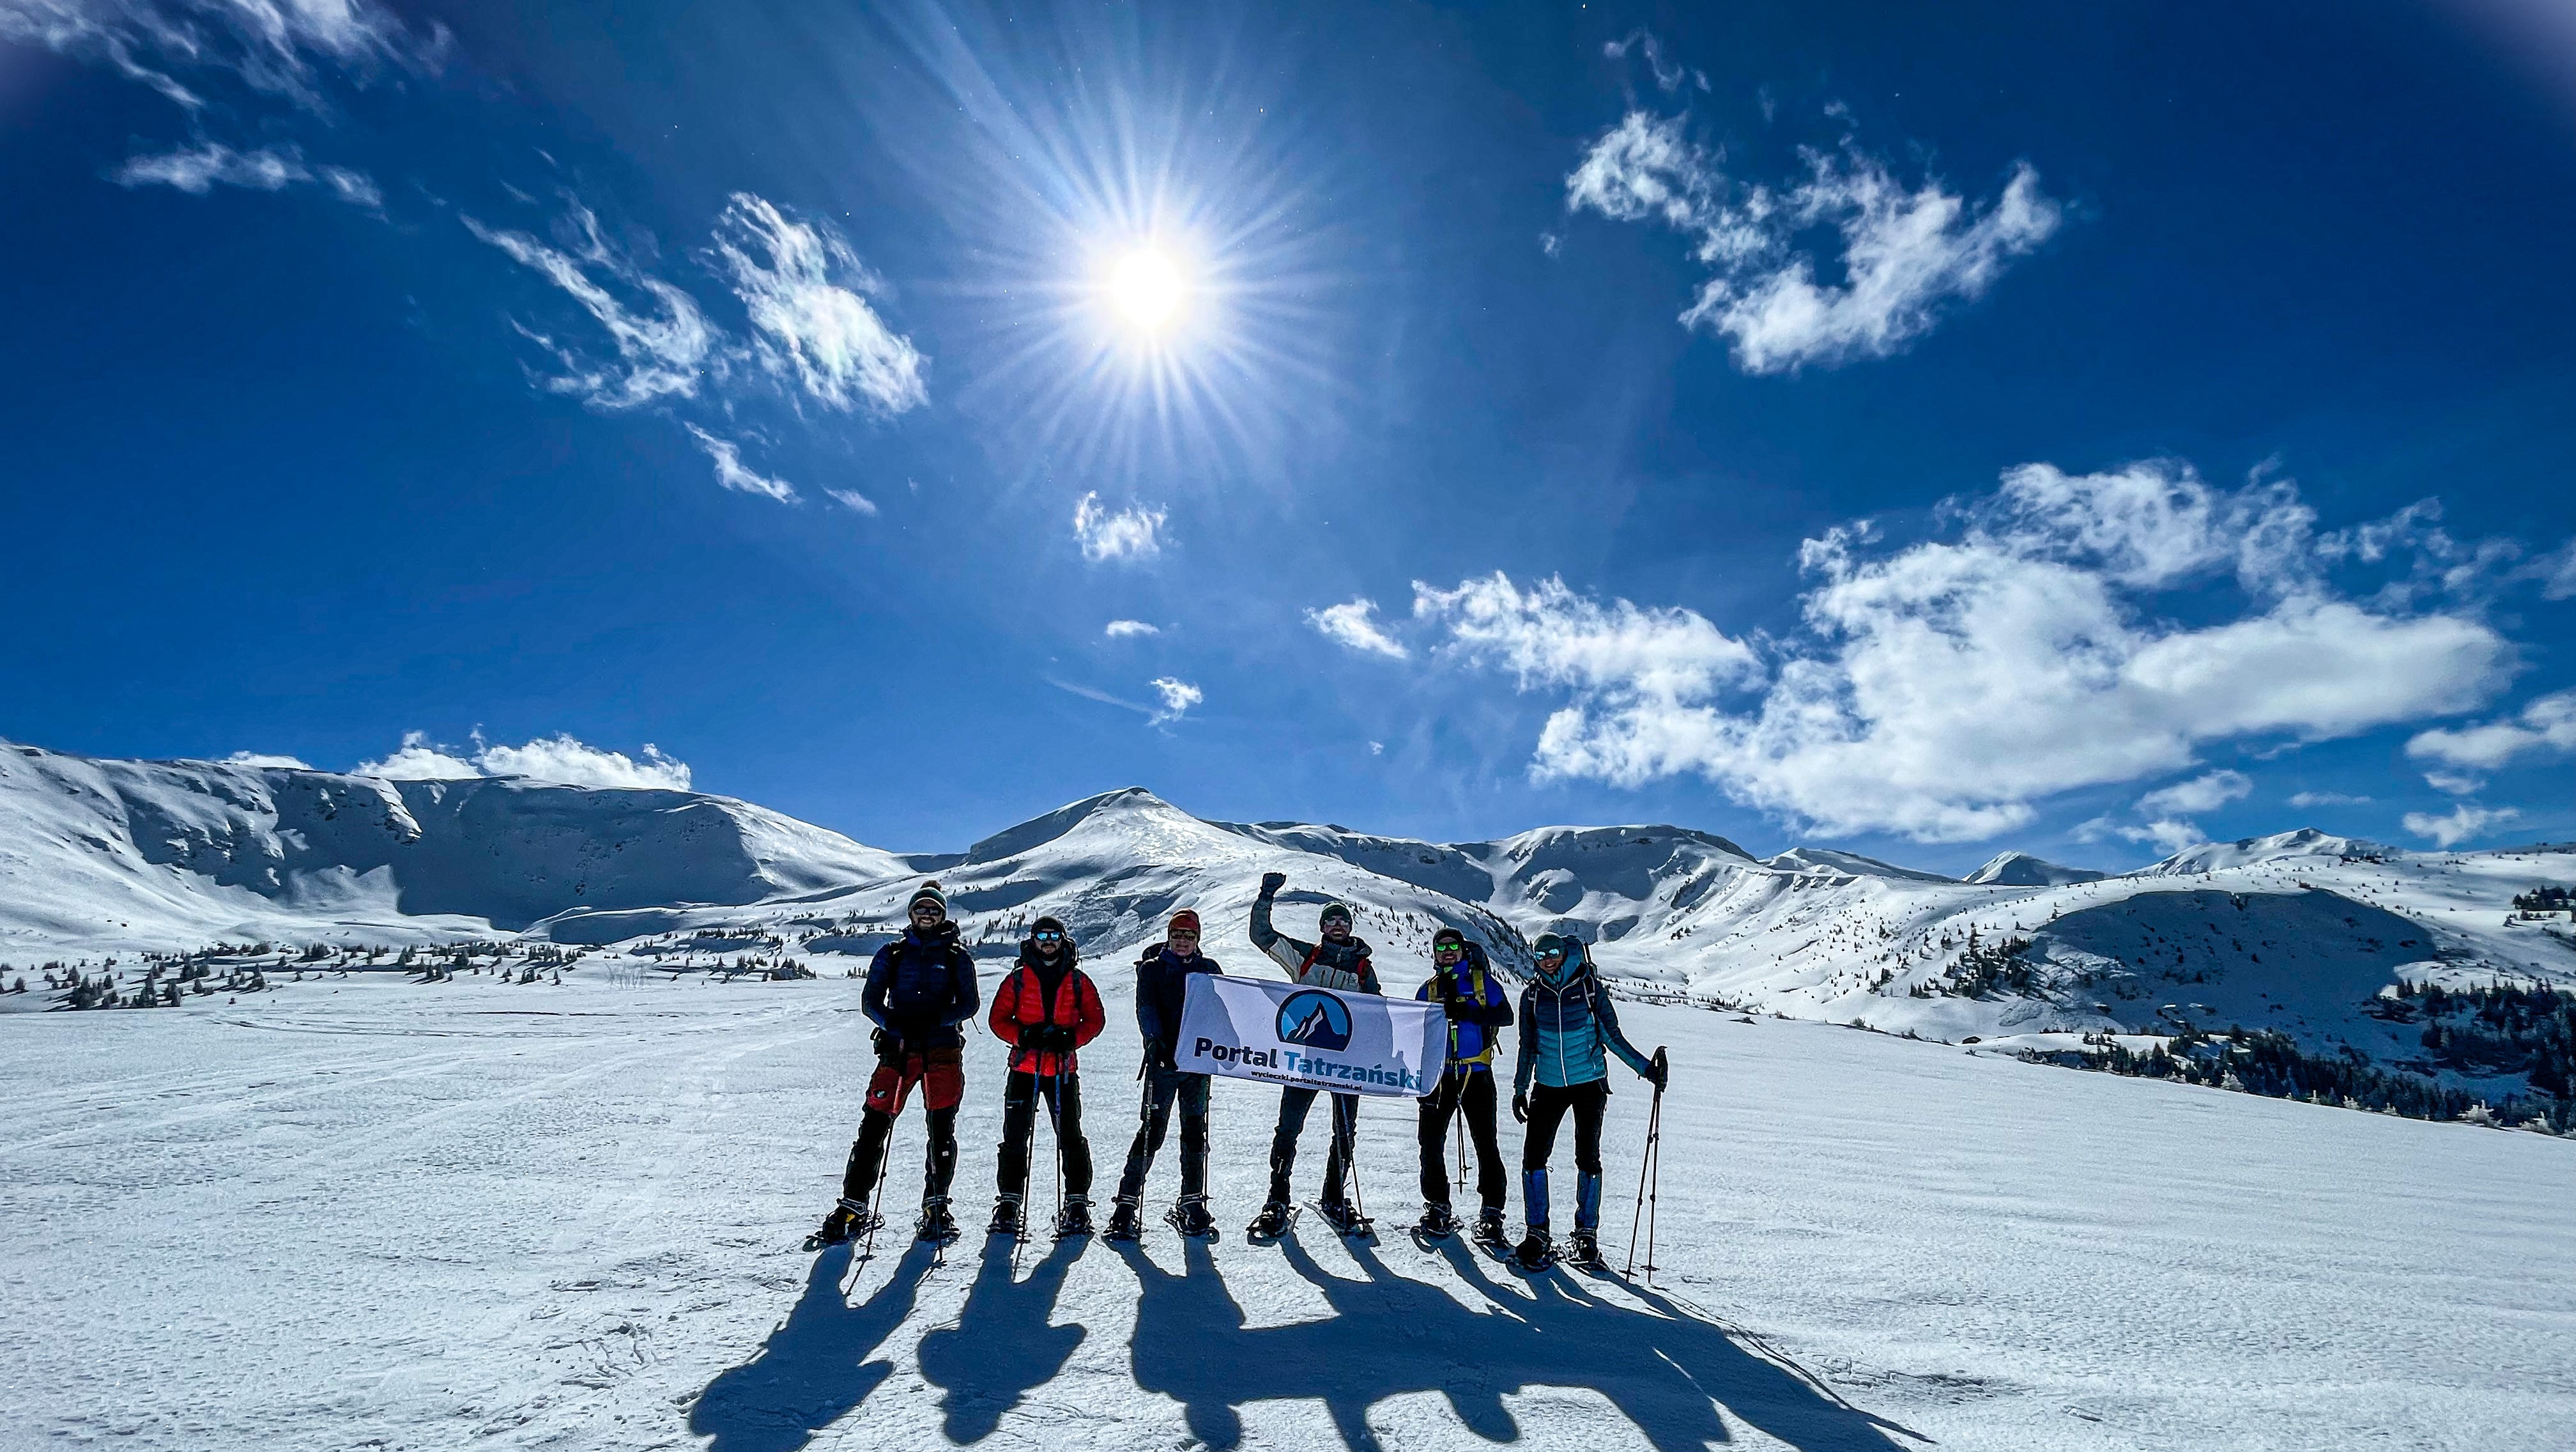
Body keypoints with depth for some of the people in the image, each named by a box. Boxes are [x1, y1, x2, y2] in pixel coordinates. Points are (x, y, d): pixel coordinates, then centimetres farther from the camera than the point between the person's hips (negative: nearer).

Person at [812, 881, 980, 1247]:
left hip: (943, 1052, 0)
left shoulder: (957, 956, 8)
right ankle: (854, 1207, 8)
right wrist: (896, 1028, -14)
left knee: (942, 1129, 1)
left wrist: (932, 1021, -16)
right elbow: (870, 1001, 4)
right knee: (874, 1126, -4)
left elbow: (968, 1005, 1)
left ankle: (936, 1207, 13)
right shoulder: (892, 954, 11)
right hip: (898, 1050, 1)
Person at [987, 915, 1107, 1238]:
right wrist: (1024, 1036, -15)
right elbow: (999, 1019, 4)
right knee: (1015, 1136, 2)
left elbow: (1095, 1019, 6)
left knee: (1070, 1136, -3)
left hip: (1063, 1070, 0)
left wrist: (1070, 1039, -12)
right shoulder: (1018, 978, 7)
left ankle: (1077, 1203, 6)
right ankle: (1009, 1203, 13)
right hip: (1024, 1068, 1)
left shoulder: (1078, 980, 7)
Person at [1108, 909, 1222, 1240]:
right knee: (1153, 1129, -7)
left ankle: (1192, 1204, 17)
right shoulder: (1152, 969, 6)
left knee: (1195, 1131, 6)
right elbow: (1146, 1008, -6)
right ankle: (1127, 1204, 2)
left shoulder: (1209, 969, 13)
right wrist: (1155, 1039, -23)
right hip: (1163, 1059, -3)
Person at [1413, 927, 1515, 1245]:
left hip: (1476, 1073, -3)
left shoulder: (1482, 979, 5)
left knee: (1485, 1144, -3)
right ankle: (1437, 1207, 15)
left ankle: (1492, 1212, 6)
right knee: (1431, 1141, 0)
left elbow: (1505, 1015, -7)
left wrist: (1465, 1013, -20)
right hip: (1439, 1075, 3)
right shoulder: (1428, 988, 15)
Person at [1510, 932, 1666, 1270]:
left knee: (1588, 1158, -1)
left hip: (1589, 1083, -2)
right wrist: (1520, 1090, 13)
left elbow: (1613, 1037, 1)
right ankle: (1536, 1233, 10)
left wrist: (1645, 1068, -9)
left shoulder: (1589, 987, -3)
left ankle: (1587, 1235, 17)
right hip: (1549, 1086, 2)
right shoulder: (1533, 995, 4)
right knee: (1534, 1156, -5)